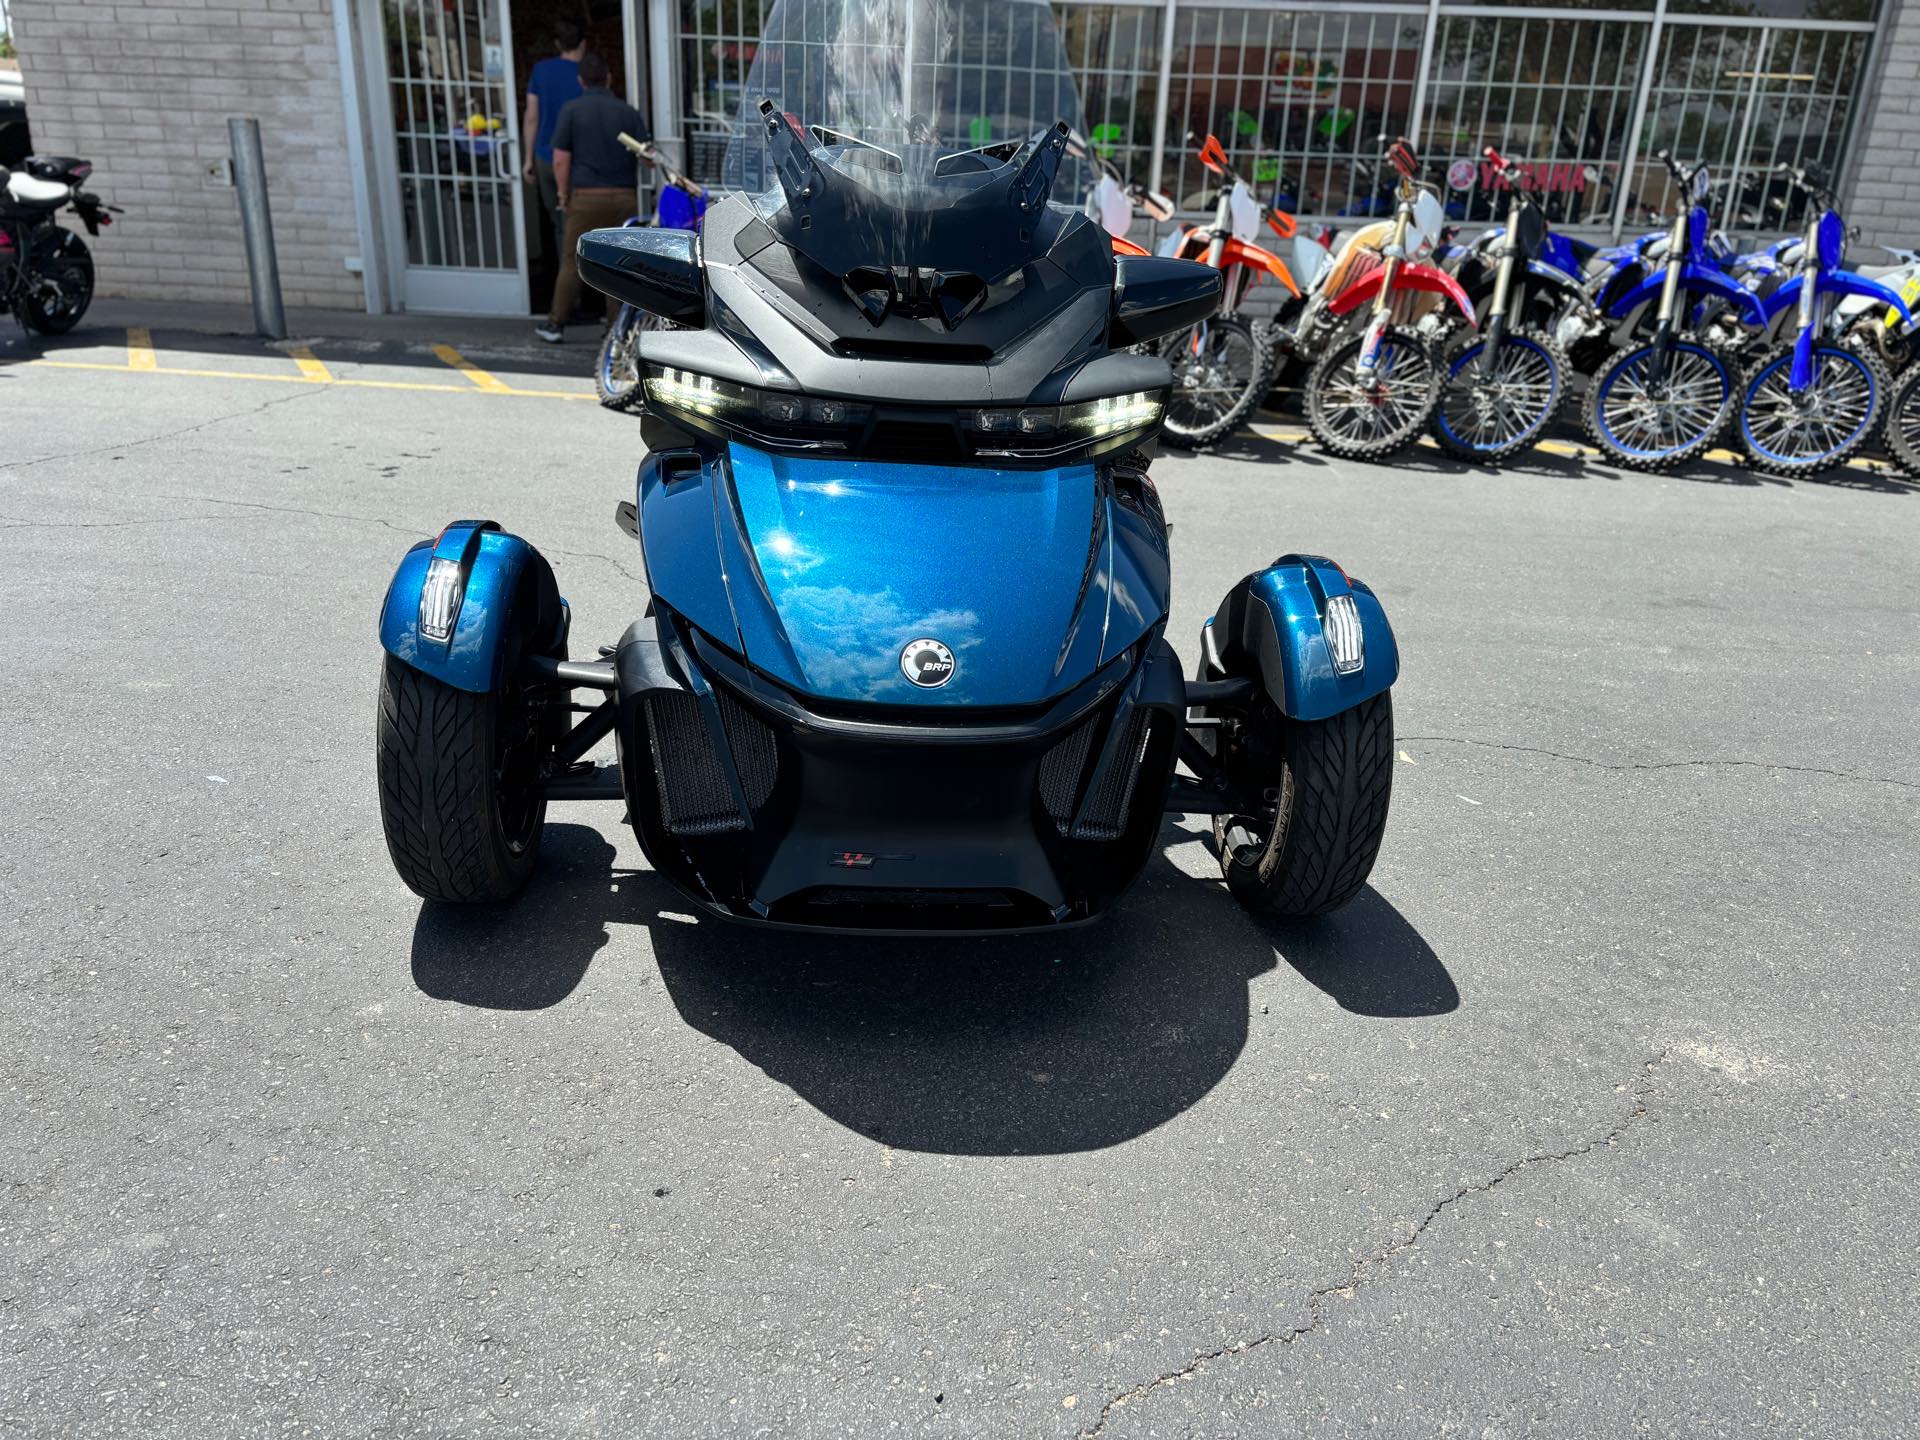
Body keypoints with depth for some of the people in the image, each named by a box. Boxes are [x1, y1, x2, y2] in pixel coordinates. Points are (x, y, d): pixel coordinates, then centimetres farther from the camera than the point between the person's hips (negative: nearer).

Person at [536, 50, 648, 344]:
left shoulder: (572, 110, 0)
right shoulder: (628, 111, 3)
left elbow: (560, 159, -3)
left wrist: (563, 195, 7)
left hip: (586, 196, -1)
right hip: (624, 196, 1)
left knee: (572, 262, 6)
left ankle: (555, 324, 11)